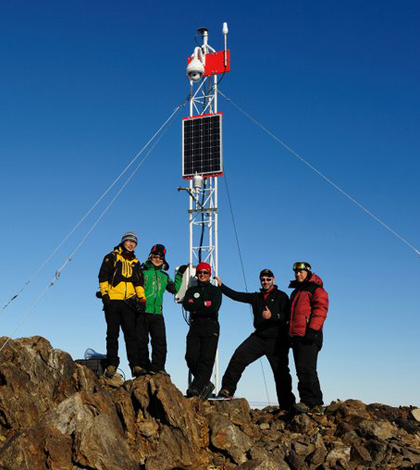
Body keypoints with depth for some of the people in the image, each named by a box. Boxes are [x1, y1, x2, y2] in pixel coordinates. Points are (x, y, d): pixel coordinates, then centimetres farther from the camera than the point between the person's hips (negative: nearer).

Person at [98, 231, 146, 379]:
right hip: (112, 300, -3)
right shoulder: (111, 257, 8)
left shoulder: (135, 263, 20)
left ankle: (135, 365, -1)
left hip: (129, 302, 3)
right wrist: (104, 294, -9)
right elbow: (103, 276, 1)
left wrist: (141, 298, 8)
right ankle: (112, 364, 6)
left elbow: (139, 282, 21)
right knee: (112, 334, 1)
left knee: (131, 334, -1)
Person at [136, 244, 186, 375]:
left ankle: (157, 367, -4)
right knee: (141, 341, 0)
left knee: (160, 341, -6)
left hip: (157, 313, 4)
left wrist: (179, 275, 23)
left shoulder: (164, 276, 21)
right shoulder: (142, 272, 6)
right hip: (142, 312, -3)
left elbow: (174, 289, 29)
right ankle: (143, 367, 8)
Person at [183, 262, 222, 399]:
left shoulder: (215, 290, 11)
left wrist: (196, 309, -3)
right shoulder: (191, 290, 20)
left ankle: (196, 388, -19)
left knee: (206, 358, -14)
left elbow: (214, 308, -7)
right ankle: (205, 384, 6)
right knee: (191, 357, -10)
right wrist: (205, 303, -7)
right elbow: (186, 305, -1)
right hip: (195, 327, 3)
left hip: (211, 327, -3)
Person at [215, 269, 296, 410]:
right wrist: (221, 285, 8)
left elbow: (288, 316, -9)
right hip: (259, 336, 4)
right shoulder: (256, 297, 19)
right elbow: (236, 295, 14)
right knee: (239, 356, -14)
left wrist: (272, 316, -24)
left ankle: (287, 405, 10)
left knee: (281, 372, 1)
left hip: (277, 339, -4)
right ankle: (227, 390, -12)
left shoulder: (281, 296, 2)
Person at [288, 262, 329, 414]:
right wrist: (291, 336, 23)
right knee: (302, 370, 6)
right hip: (297, 336, 9)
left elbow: (320, 310, -13)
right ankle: (314, 404, 9)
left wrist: (312, 329, -23)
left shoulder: (316, 290, 0)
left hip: (309, 336, -9)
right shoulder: (296, 292, 26)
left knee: (306, 369, -16)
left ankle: (312, 403, -15)